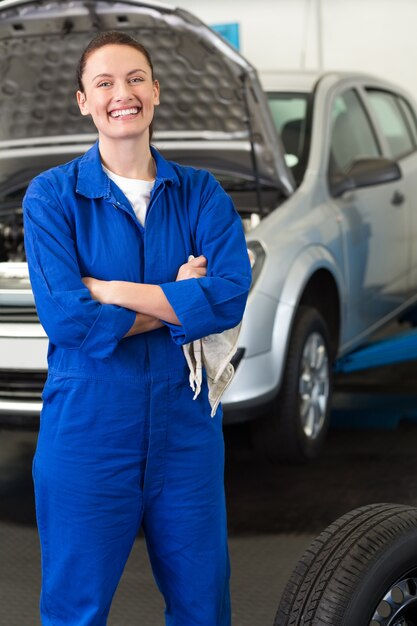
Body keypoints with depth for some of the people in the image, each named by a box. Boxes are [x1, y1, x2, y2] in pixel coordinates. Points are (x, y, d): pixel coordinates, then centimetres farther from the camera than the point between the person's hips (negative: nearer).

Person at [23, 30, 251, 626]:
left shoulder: (201, 192, 3)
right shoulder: (51, 195, -3)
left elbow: (231, 298, -13)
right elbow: (64, 316, -16)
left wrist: (109, 291, -16)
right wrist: (179, 302, -12)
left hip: (185, 426, 3)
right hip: (87, 433, -2)